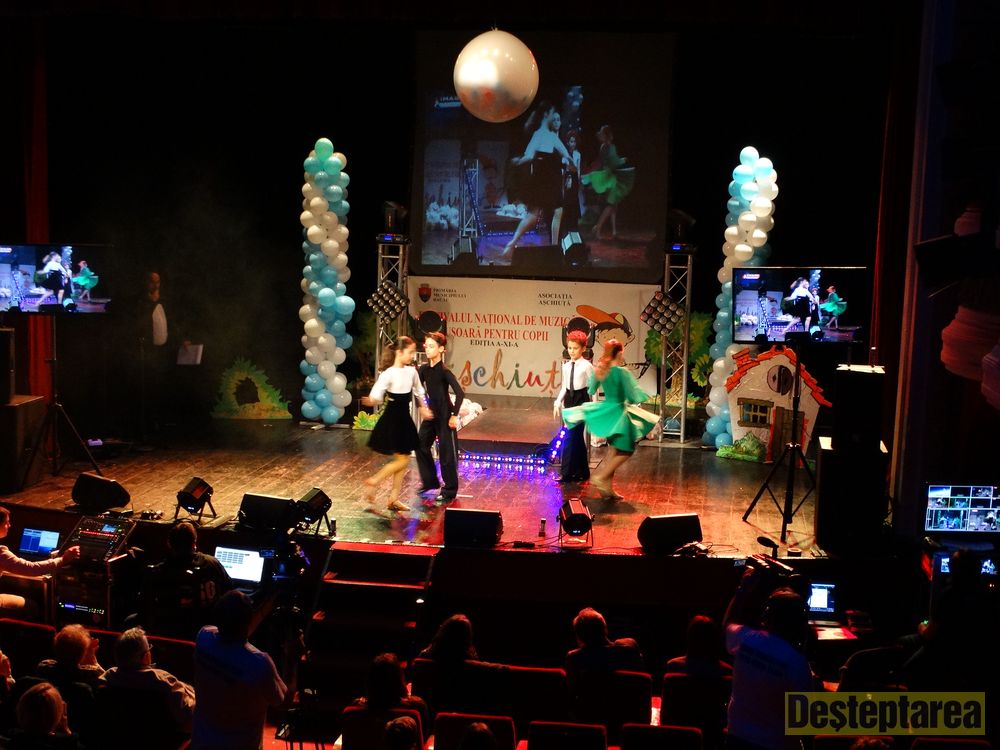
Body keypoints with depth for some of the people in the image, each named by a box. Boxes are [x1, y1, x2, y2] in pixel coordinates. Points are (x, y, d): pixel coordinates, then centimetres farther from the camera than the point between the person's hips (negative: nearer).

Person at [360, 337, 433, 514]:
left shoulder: (412, 371, 3)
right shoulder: (388, 374, -18)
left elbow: (419, 391, 20)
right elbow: (376, 395, -26)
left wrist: (423, 408, 24)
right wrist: (371, 401, -46)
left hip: (405, 419, 7)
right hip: (391, 420, -7)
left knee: (404, 460, 9)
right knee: (402, 460, -7)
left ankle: (394, 499, 17)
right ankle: (374, 481, 10)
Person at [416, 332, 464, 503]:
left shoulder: (444, 371, -19)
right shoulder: (424, 369, 1)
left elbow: (460, 393, -24)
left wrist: (455, 415, -22)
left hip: (445, 415, -7)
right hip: (431, 413, 7)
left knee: (446, 452, 0)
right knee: (421, 446, 12)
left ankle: (449, 491, 12)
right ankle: (430, 481, 30)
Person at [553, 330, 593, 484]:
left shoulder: (587, 366, -9)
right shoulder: (566, 366, 8)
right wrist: (558, 402, 5)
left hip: (582, 401, -6)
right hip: (569, 400, 6)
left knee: (571, 436, -11)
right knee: (576, 436, 11)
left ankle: (566, 473, -7)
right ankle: (581, 472, 19)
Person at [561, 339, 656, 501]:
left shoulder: (599, 370, -1)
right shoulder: (622, 372, -20)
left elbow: (591, 391, 14)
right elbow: (633, 396, -16)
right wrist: (642, 396, 5)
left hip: (606, 410, 8)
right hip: (619, 413, -8)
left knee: (614, 451, 18)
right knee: (626, 450, 6)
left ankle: (607, 488, 19)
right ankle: (600, 477, -4)